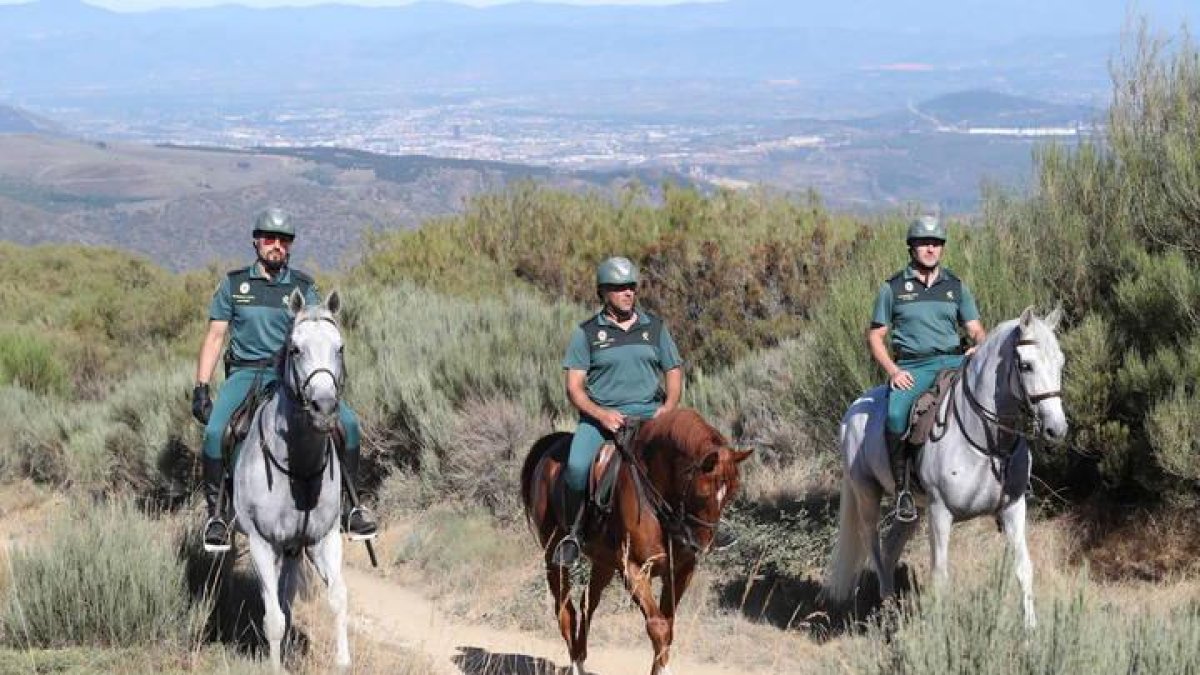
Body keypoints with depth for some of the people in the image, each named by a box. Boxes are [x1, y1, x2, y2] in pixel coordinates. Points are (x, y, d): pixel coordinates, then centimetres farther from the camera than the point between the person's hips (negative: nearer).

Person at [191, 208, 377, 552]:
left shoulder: (303, 287, 9)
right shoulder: (234, 284, 8)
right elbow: (214, 338, 8)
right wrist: (200, 388, 0)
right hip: (244, 373, -1)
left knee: (348, 423, -18)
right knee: (215, 432, -29)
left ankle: (349, 505, -3)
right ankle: (215, 512, -10)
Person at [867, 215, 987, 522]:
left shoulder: (956, 287, 16)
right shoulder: (893, 288, 8)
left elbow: (976, 329, 14)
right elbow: (875, 336, 9)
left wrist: (980, 347, -11)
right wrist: (893, 370, -7)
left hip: (952, 360, 3)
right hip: (910, 367, -3)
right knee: (896, 416, -33)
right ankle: (902, 490, -21)